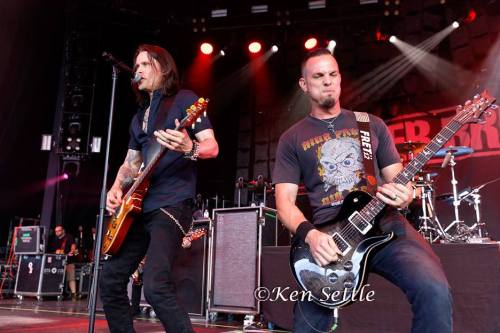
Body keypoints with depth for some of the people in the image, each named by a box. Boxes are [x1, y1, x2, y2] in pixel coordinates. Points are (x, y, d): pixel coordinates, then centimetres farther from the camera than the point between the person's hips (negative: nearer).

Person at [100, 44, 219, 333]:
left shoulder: (185, 100, -1)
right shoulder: (140, 116, 21)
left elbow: (212, 146, -10)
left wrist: (189, 149, -32)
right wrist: (117, 188, 6)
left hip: (172, 204, -8)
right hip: (139, 207, 9)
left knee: (156, 286, -22)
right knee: (111, 279, 9)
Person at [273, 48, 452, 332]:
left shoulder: (372, 124, 16)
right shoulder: (292, 139, 10)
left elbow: (396, 177, 16)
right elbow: (285, 200, 4)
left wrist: (405, 195, -9)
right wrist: (309, 234, -14)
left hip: (384, 222, 1)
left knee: (435, 291, -25)